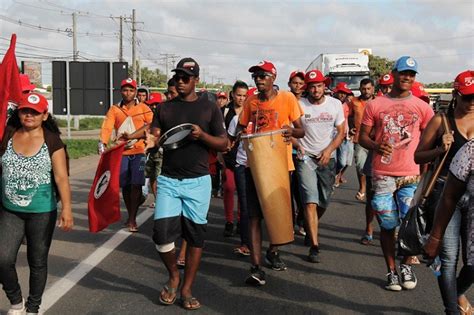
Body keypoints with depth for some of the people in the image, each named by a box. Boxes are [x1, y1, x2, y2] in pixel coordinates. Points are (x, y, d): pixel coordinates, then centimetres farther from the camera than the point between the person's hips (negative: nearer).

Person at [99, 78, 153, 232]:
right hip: (122, 152, 2)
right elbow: (107, 127, -7)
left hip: (139, 151, -2)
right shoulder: (114, 109, 5)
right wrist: (103, 143, -22)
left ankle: (132, 219, 1)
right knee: (125, 185, 9)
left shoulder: (143, 108, 4)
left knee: (136, 185, -8)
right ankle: (131, 216, 26)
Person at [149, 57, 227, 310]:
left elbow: (223, 144, 1)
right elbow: (154, 138, 3)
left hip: (197, 181, -1)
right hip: (168, 180, 1)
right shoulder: (165, 108, 9)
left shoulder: (209, 108, 3)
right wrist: (150, 140, -21)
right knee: (162, 233, -8)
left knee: (195, 234, 4)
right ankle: (173, 276, 20)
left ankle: (186, 289, 18)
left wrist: (202, 135, -17)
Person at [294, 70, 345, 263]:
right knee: (310, 202, -13)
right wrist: (297, 144, -19)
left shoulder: (335, 104, 1)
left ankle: (311, 229, 40)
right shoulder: (299, 105, -6)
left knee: (324, 201, 11)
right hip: (306, 157, -3)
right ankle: (314, 246, -11)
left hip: (327, 158, 3)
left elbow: (341, 132, 4)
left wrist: (329, 150, -10)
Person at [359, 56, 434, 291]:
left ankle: (406, 265, 23)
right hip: (382, 174, 0)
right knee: (387, 225, 5)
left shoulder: (422, 107, 6)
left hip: (411, 175, 1)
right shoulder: (375, 105, 4)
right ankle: (391, 270, 20)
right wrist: (376, 146, -16)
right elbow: (362, 137, 5)